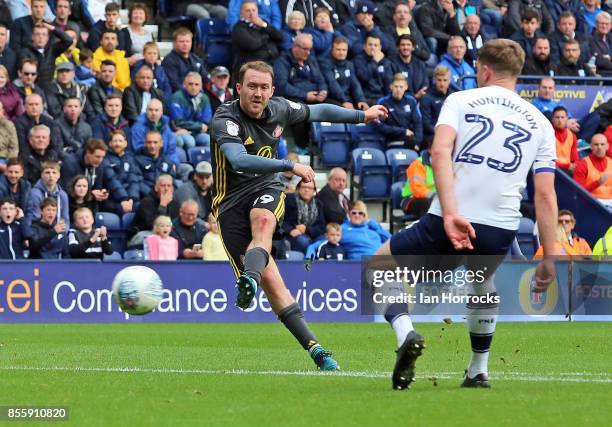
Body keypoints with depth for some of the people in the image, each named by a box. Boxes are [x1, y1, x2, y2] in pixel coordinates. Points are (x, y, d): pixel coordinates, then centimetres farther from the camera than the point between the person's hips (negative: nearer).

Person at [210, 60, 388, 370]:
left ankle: (249, 280, -61)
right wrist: (290, 166, -38)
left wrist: (362, 115, 30)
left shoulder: (279, 110, 2)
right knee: (269, 277, -15)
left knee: (262, 221, -35)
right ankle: (313, 347, -16)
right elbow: (239, 161, -35)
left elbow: (319, 112, 23)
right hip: (231, 202, -4)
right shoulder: (225, 120, -18)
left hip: (266, 191, 4)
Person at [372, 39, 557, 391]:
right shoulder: (540, 123, 14)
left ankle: (406, 333, -6)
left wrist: (451, 214, -21)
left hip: (447, 224, -3)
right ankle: (479, 372, 40)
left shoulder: (460, 101, 7)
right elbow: (545, 194, 6)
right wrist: (549, 259, 6)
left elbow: (440, 152, -12)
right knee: (483, 285, 39)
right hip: (501, 232, 3)